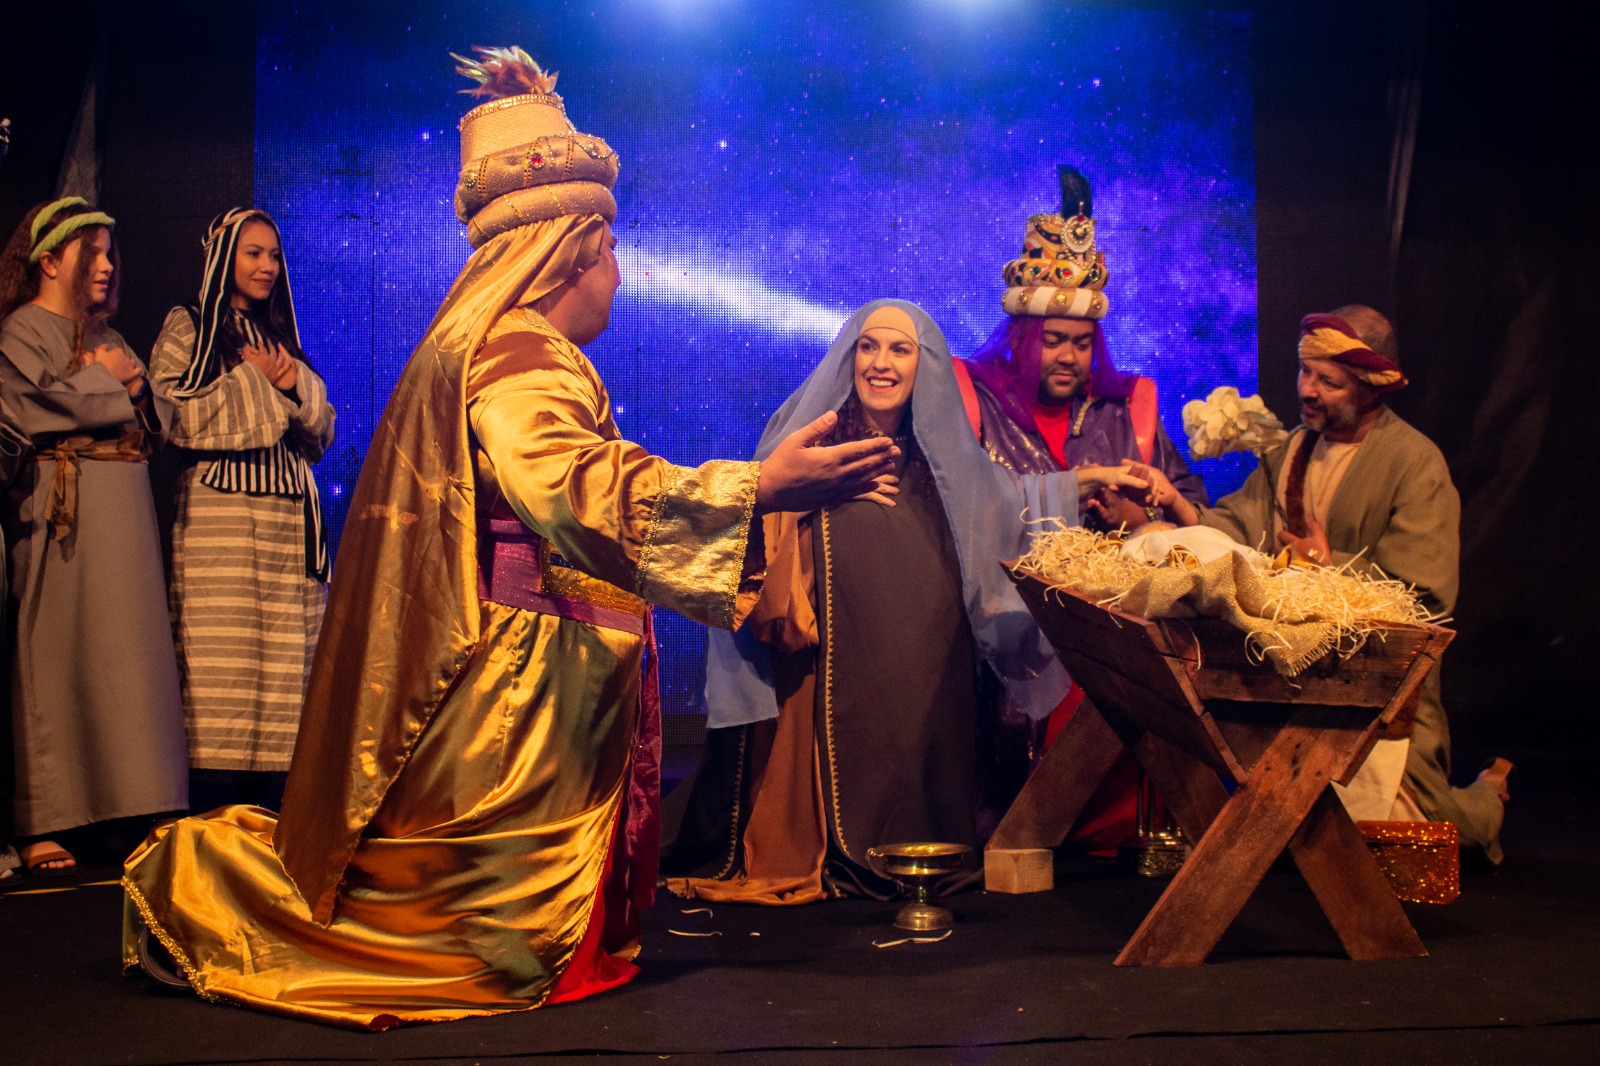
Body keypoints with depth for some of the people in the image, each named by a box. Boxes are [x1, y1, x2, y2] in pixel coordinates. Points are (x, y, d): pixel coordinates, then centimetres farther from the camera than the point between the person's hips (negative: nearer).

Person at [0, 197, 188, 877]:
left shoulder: (105, 337, 23)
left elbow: (160, 423, 18)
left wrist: (135, 384, -2)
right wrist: (107, 382, -3)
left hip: (123, 515, 7)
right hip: (59, 515, -7)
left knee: (121, 655, 3)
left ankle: (119, 807, 6)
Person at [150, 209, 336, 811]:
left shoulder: (281, 338, 22)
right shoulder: (186, 328, 7)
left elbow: (321, 436, 18)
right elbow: (171, 418, -8)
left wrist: (295, 384, -1)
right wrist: (251, 378, -3)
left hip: (288, 520, 5)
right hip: (218, 516, -5)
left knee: (284, 664, -1)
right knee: (221, 666, -9)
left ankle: (271, 809, 2)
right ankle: (212, 822, -5)